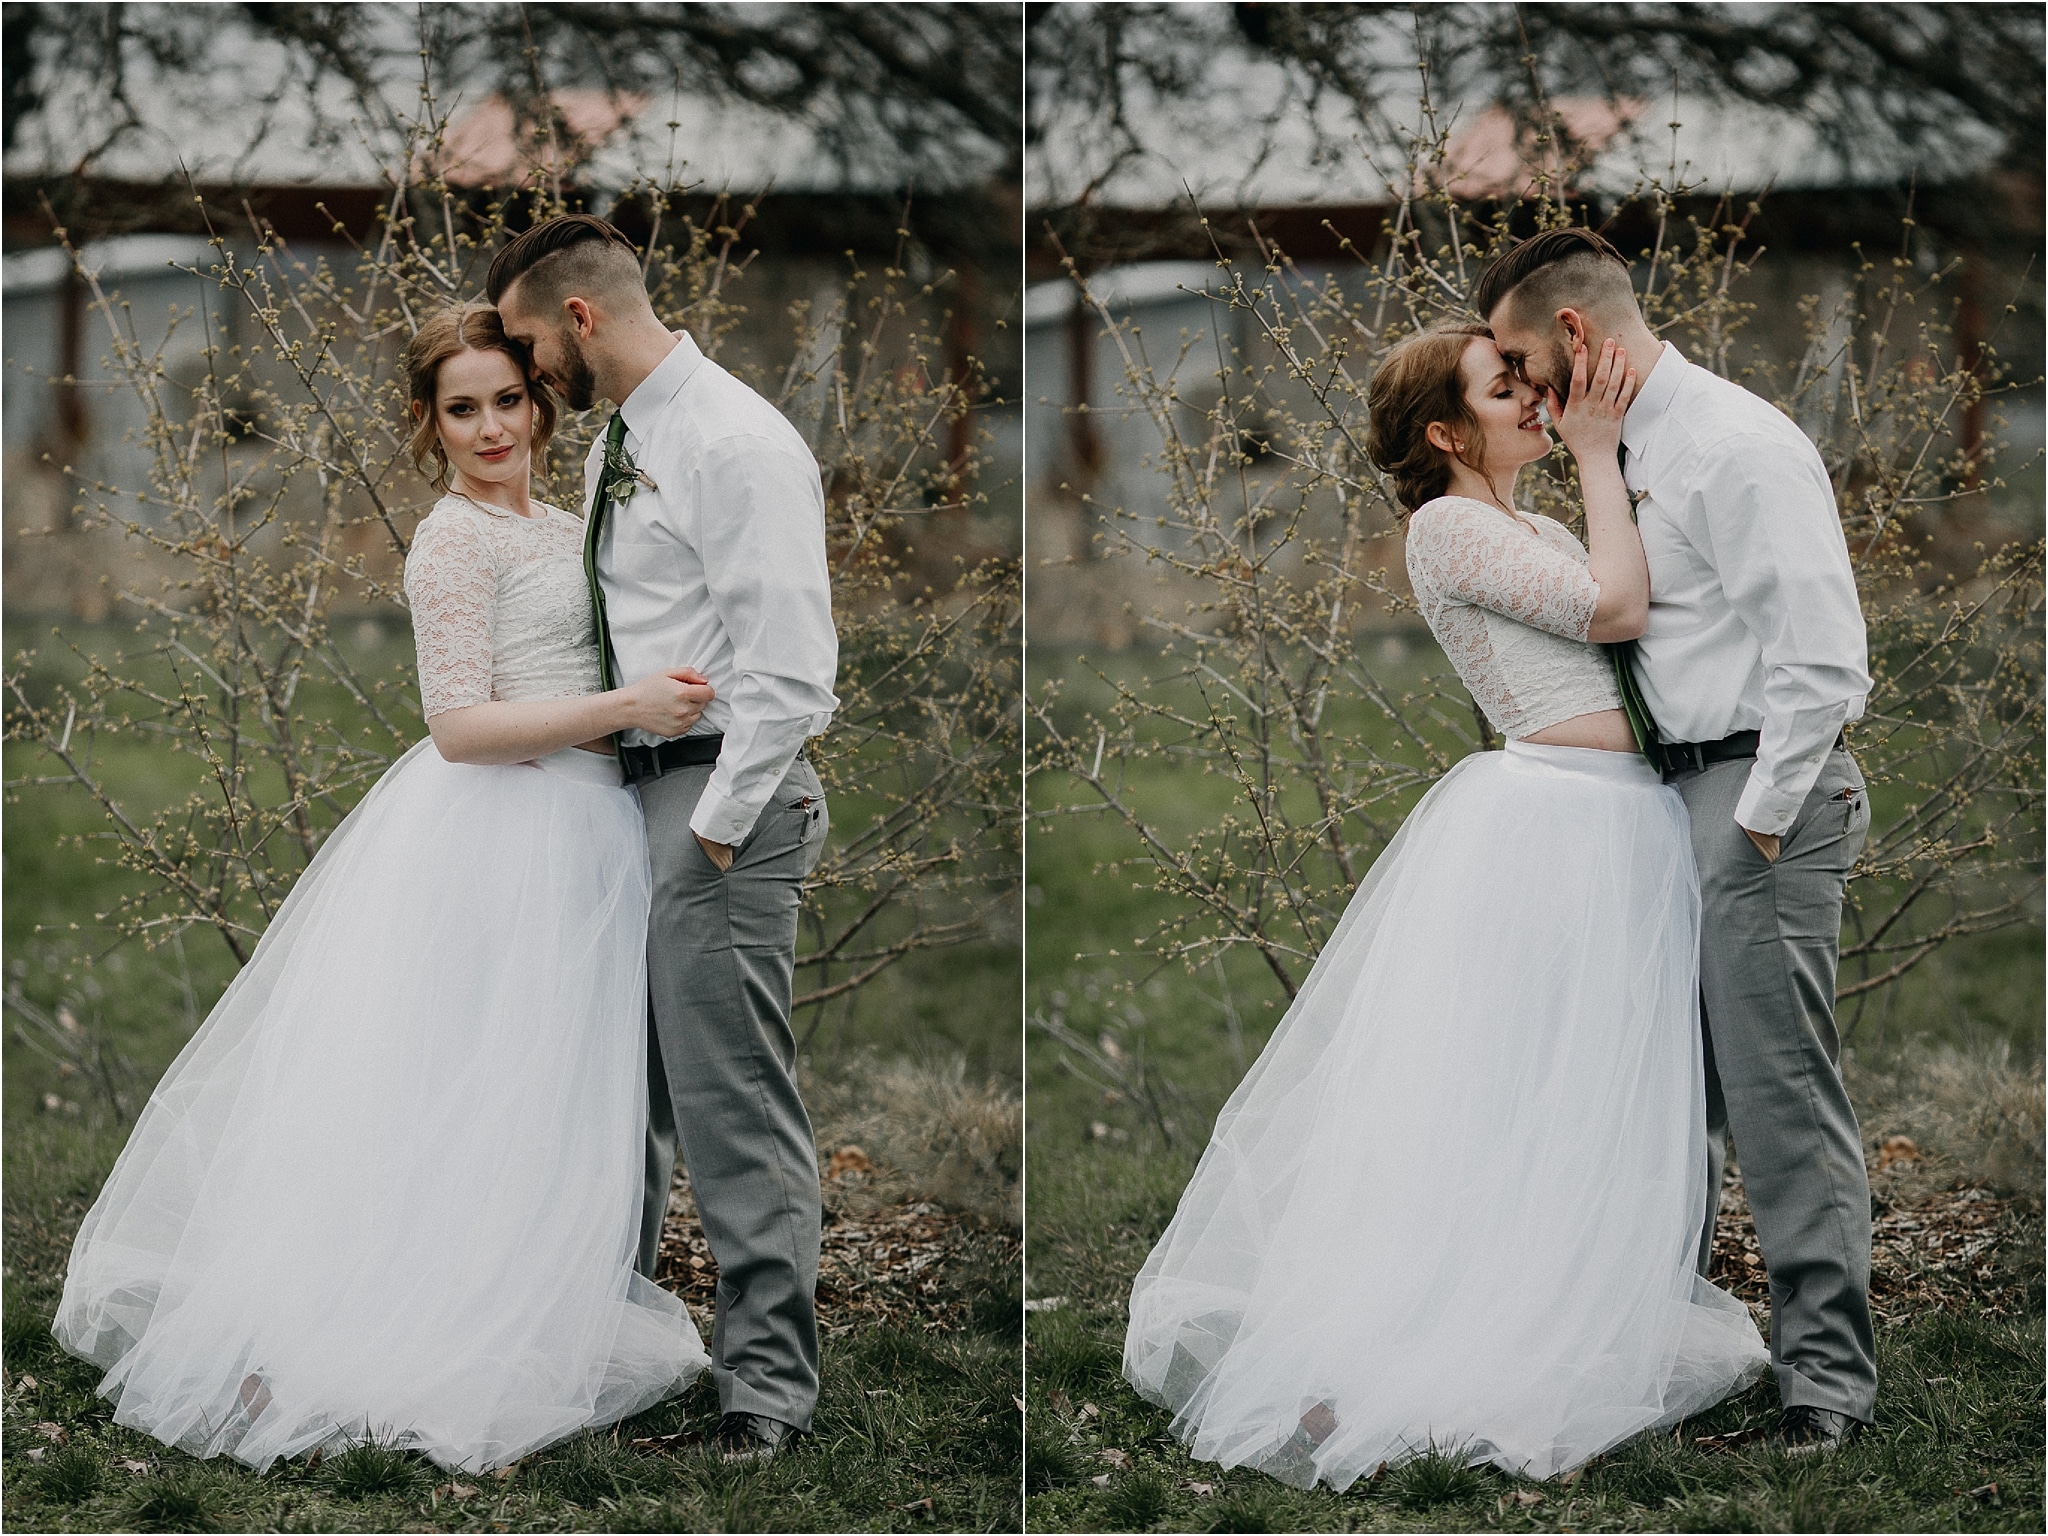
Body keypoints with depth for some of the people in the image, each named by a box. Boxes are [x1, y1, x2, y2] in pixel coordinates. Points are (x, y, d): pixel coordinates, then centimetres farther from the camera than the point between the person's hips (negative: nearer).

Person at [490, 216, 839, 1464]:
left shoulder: (734, 442, -15)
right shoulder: (617, 445, 15)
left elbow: (787, 664, -19)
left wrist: (718, 827, -18)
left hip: (723, 796, -10)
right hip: (634, 792, 10)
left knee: (735, 1106, -5)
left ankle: (769, 1385, 3)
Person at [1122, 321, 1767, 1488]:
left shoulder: (1538, 534, 21)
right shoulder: (1448, 525, -8)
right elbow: (1617, 609, -16)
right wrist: (1594, 457, -9)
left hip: (1630, 826, 9)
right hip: (1549, 820, -9)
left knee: (1588, 1108, 10)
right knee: (1494, 1098, -8)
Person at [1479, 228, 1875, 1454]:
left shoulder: (1739, 445, -15)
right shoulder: (1636, 448, 16)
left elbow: (1821, 652, -20)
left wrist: (1761, 819, -18)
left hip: (1765, 790, -10)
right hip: (1680, 786, 10)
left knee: (1783, 1091, -7)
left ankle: (1829, 1375, -1)